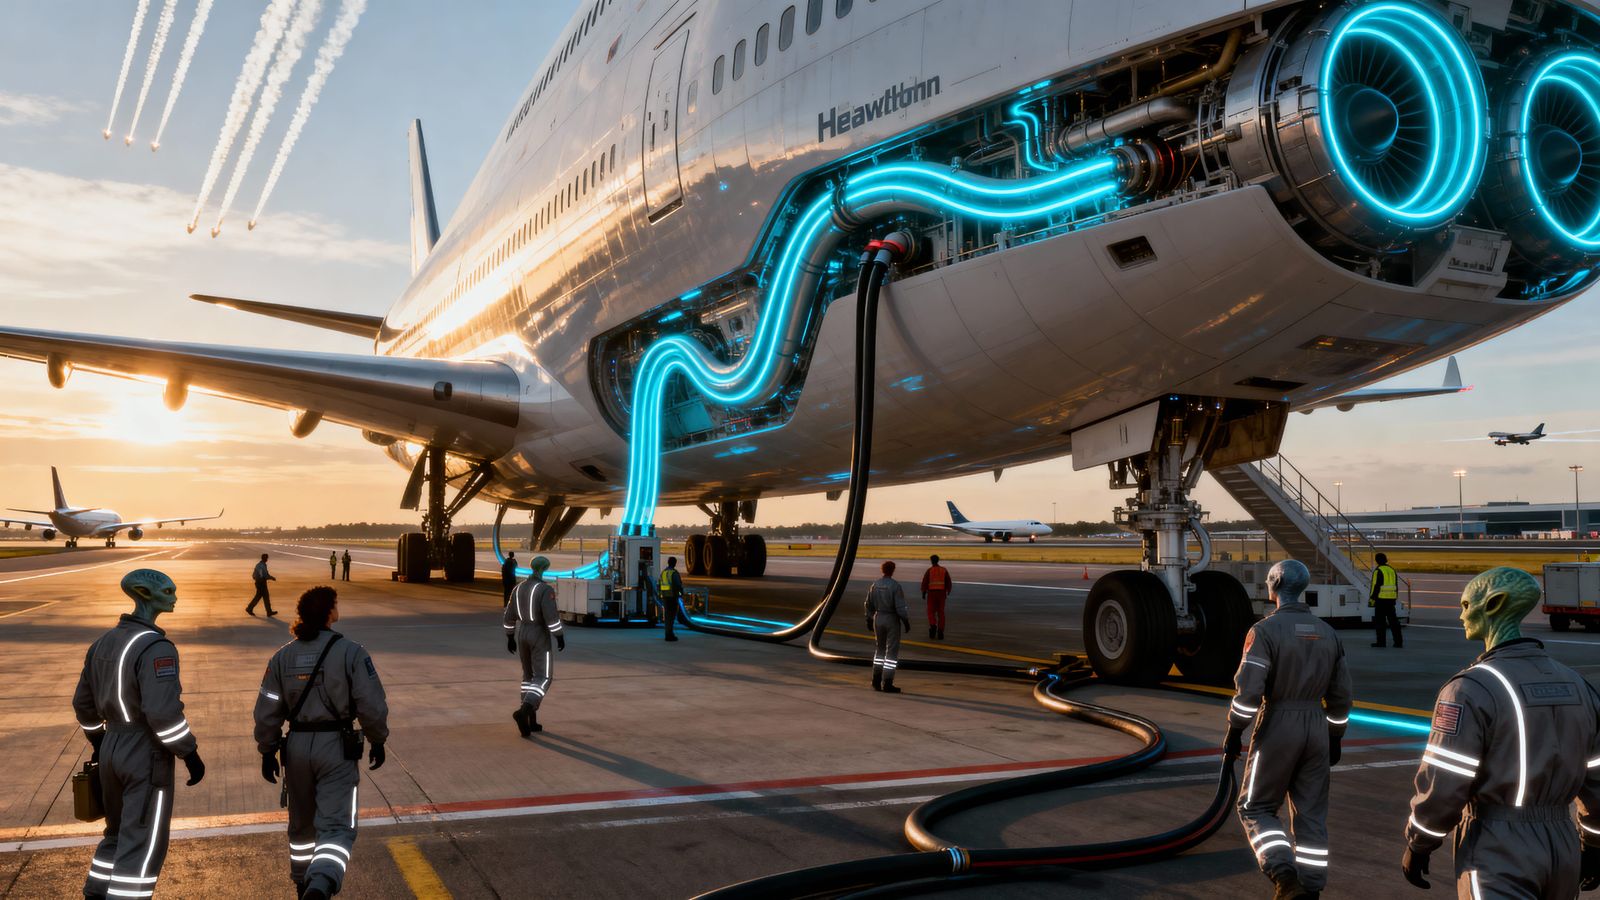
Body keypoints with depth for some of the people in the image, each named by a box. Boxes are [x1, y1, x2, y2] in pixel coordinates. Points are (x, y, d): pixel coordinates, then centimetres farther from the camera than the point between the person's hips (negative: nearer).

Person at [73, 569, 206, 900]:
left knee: (120, 833, 24)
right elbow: (163, 712, -27)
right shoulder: (155, 647, -20)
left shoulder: (102, 643, 8)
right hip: (147, 756, -9)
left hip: (112, 751, 9)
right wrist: (190, 754, -17)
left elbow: (83, 703, 17)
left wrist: (99, 744, 30)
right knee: (142, 847, -1)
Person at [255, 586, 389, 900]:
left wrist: (268, 750, 15)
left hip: (297, 746, 5)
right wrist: (378, 741, 4)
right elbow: (372, 706, -12)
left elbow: (267, 711, 3)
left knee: (302, 823, 22)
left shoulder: (283, 656, 1)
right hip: (337, 746, -5)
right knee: (336, 825, -4)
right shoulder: (350, 653, -12)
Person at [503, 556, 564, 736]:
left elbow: (509, 616, 11)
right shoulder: (546, 589, -14)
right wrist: (560, 637, -15)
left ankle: (531, 721, 14)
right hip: (539, 636, -7)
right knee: (543, 678, -4)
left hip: (522, 635, 7)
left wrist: (510, 638, 20)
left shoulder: (519, 588, 7)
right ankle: (523, 712, -26)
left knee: (529, 676, 16)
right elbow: (551, 615, -22)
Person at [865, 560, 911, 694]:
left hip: (878, 619, 5)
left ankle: (876, 682, 16)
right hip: (892, 620, -5)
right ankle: (887, 684, -3)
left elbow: (869, 605, 8)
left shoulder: (874, 585, 2)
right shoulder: (896, 586, -15)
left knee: (879, 650, 17)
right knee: (892, 652, 0)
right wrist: (906, 622, -8)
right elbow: (900, 607, -19)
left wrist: (869, 621, 18)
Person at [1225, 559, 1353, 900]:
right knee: (1311, 814, 11)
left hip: (1277, 729, -5)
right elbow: (1340, 695, 12)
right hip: (1317, 729, 5)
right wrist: (1335, 739, 21)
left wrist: (1234, 733, -8)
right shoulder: (1327, 633, 8)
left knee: (1255, 807, 7)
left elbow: (1248, 690, -18)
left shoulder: (1265, 630, -11)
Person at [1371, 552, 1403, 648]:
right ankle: (1398, 641, 3)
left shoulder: (1378, 571, -10)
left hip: (1381, 599, -6)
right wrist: (1395, 598, 24)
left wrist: (1372, 599, -8)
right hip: (1391, 599, 6)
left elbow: (1375, 586, -14)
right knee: (1393, 620, 8)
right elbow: (1396, 586, 17)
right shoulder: (1392, 570, 12)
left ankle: (1380, 641, 4)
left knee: (1380, 621, 1)